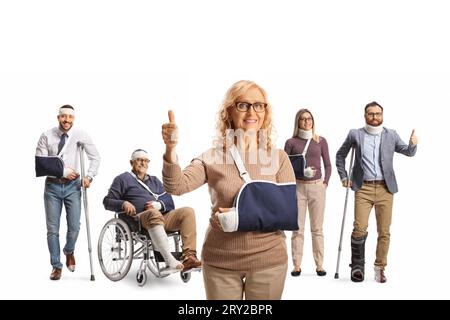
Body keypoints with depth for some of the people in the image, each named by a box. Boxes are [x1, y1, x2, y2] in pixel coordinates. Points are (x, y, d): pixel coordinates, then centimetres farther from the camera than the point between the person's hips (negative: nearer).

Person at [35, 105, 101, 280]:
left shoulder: (81, 135, -2)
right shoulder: (46, 136, -5)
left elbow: (95, 157, 5)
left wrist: (89, 176, -6)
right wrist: (63, 172, -16)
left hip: (72, 186, 0)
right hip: (52, 186, 0)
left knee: (74, 227, -1)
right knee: (52, 228, 3)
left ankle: (69, 252, 32)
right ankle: (56, 266, 17)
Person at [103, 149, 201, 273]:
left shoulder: (155, 180, 32)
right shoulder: (123, 179, 19)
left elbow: (169, 202, 20)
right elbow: (107, 201, 11)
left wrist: (159, 204, -5)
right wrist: (123, 204, -11)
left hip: (163, 217, 5)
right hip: (139, 219, -5)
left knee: (188, 211, -22)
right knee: (154, 214, -40)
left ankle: (189, 258, -37)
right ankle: (171, 262, -53)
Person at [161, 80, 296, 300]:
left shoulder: (278, 158, -2)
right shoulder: (212, 158, -3)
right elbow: (176, 186, -17)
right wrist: (170, 150, -35)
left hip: (268, 261, 1)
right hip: (219, 262, 0)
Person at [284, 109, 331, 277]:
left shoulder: (321, 141, 8)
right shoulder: (291, 142, 4)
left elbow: (327, 165, 11)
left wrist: (325, 182, 1)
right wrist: (301, 171, -10)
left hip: (317, 187, 1)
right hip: (297, 187, -1)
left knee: (317, 228, 4)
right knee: (297, 229, 0)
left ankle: (319, 265, 9)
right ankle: (297, 265, 6)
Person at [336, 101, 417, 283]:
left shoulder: (391, 135, 11)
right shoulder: (355, 135, 7)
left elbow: (408, 152, 11)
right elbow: (340, 155, 18)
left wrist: (413, 144, -11)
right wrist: (343, 176, 9)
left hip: (385, 188, 2)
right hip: (363, 188, -1)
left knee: (384, 232, 3)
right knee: (360, 228, -11)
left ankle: (380, 268, 14)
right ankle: (357, 266, 5)